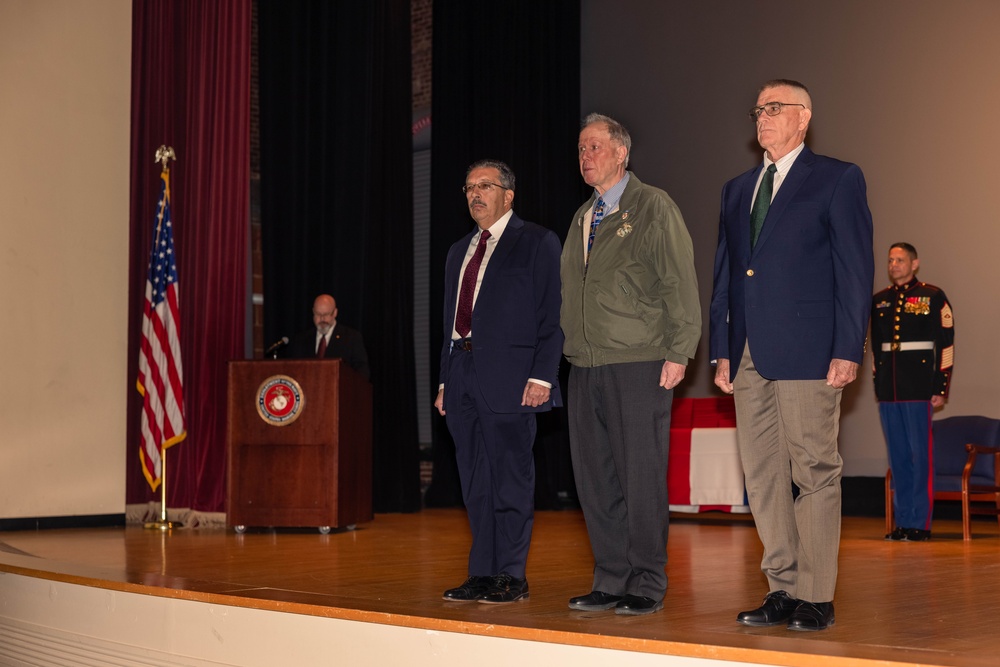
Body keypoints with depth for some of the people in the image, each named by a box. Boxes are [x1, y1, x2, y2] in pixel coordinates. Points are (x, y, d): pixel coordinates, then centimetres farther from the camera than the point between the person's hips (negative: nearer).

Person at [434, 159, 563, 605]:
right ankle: (483, 574, 15)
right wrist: (446, 380, 15)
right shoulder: (459, 251, 21)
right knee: (475, 484, 9)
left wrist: (542, 376, -15)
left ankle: (511, 576, 4)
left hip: (509, 376, -7)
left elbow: (550, 315, -6)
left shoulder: (537, 243, 0)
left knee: (510, 480, -3)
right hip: (463, 376, 7)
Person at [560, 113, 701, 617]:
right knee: (595, 476, 7)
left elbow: (680, 284, -5)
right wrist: (569, 350, 12)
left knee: (641, 475, -4)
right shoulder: (583, 218, 19)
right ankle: (610, 580, 16)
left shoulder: (653, 207, 0)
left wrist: (678, 353, -12)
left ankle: (647, 585, 6)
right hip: (586, 366, 7)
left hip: (640, 365, -6)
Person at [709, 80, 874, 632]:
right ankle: (783, 590, 14)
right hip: (750, 357, 6)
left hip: (807, 355, -6)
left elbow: (856, 269, -4)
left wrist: (848, 350, -11)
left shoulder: (838, 179, 2)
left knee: (813, 473, -4)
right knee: (762, 477, 6)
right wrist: (721, 350, 11)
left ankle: (816, 597, 3)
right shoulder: (738, 189, 20)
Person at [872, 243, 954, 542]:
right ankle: (902, 521, 13)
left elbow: (946, 343, -3)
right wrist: (877, 383, 14)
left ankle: (920, 523, 0)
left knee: (920, 454, -4)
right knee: (898, 456, 8)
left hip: (918, 389, -5)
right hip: (888, 391, 5)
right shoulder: (879, 300, 13)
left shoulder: (932, 297, 0)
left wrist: (941, 388, -8)